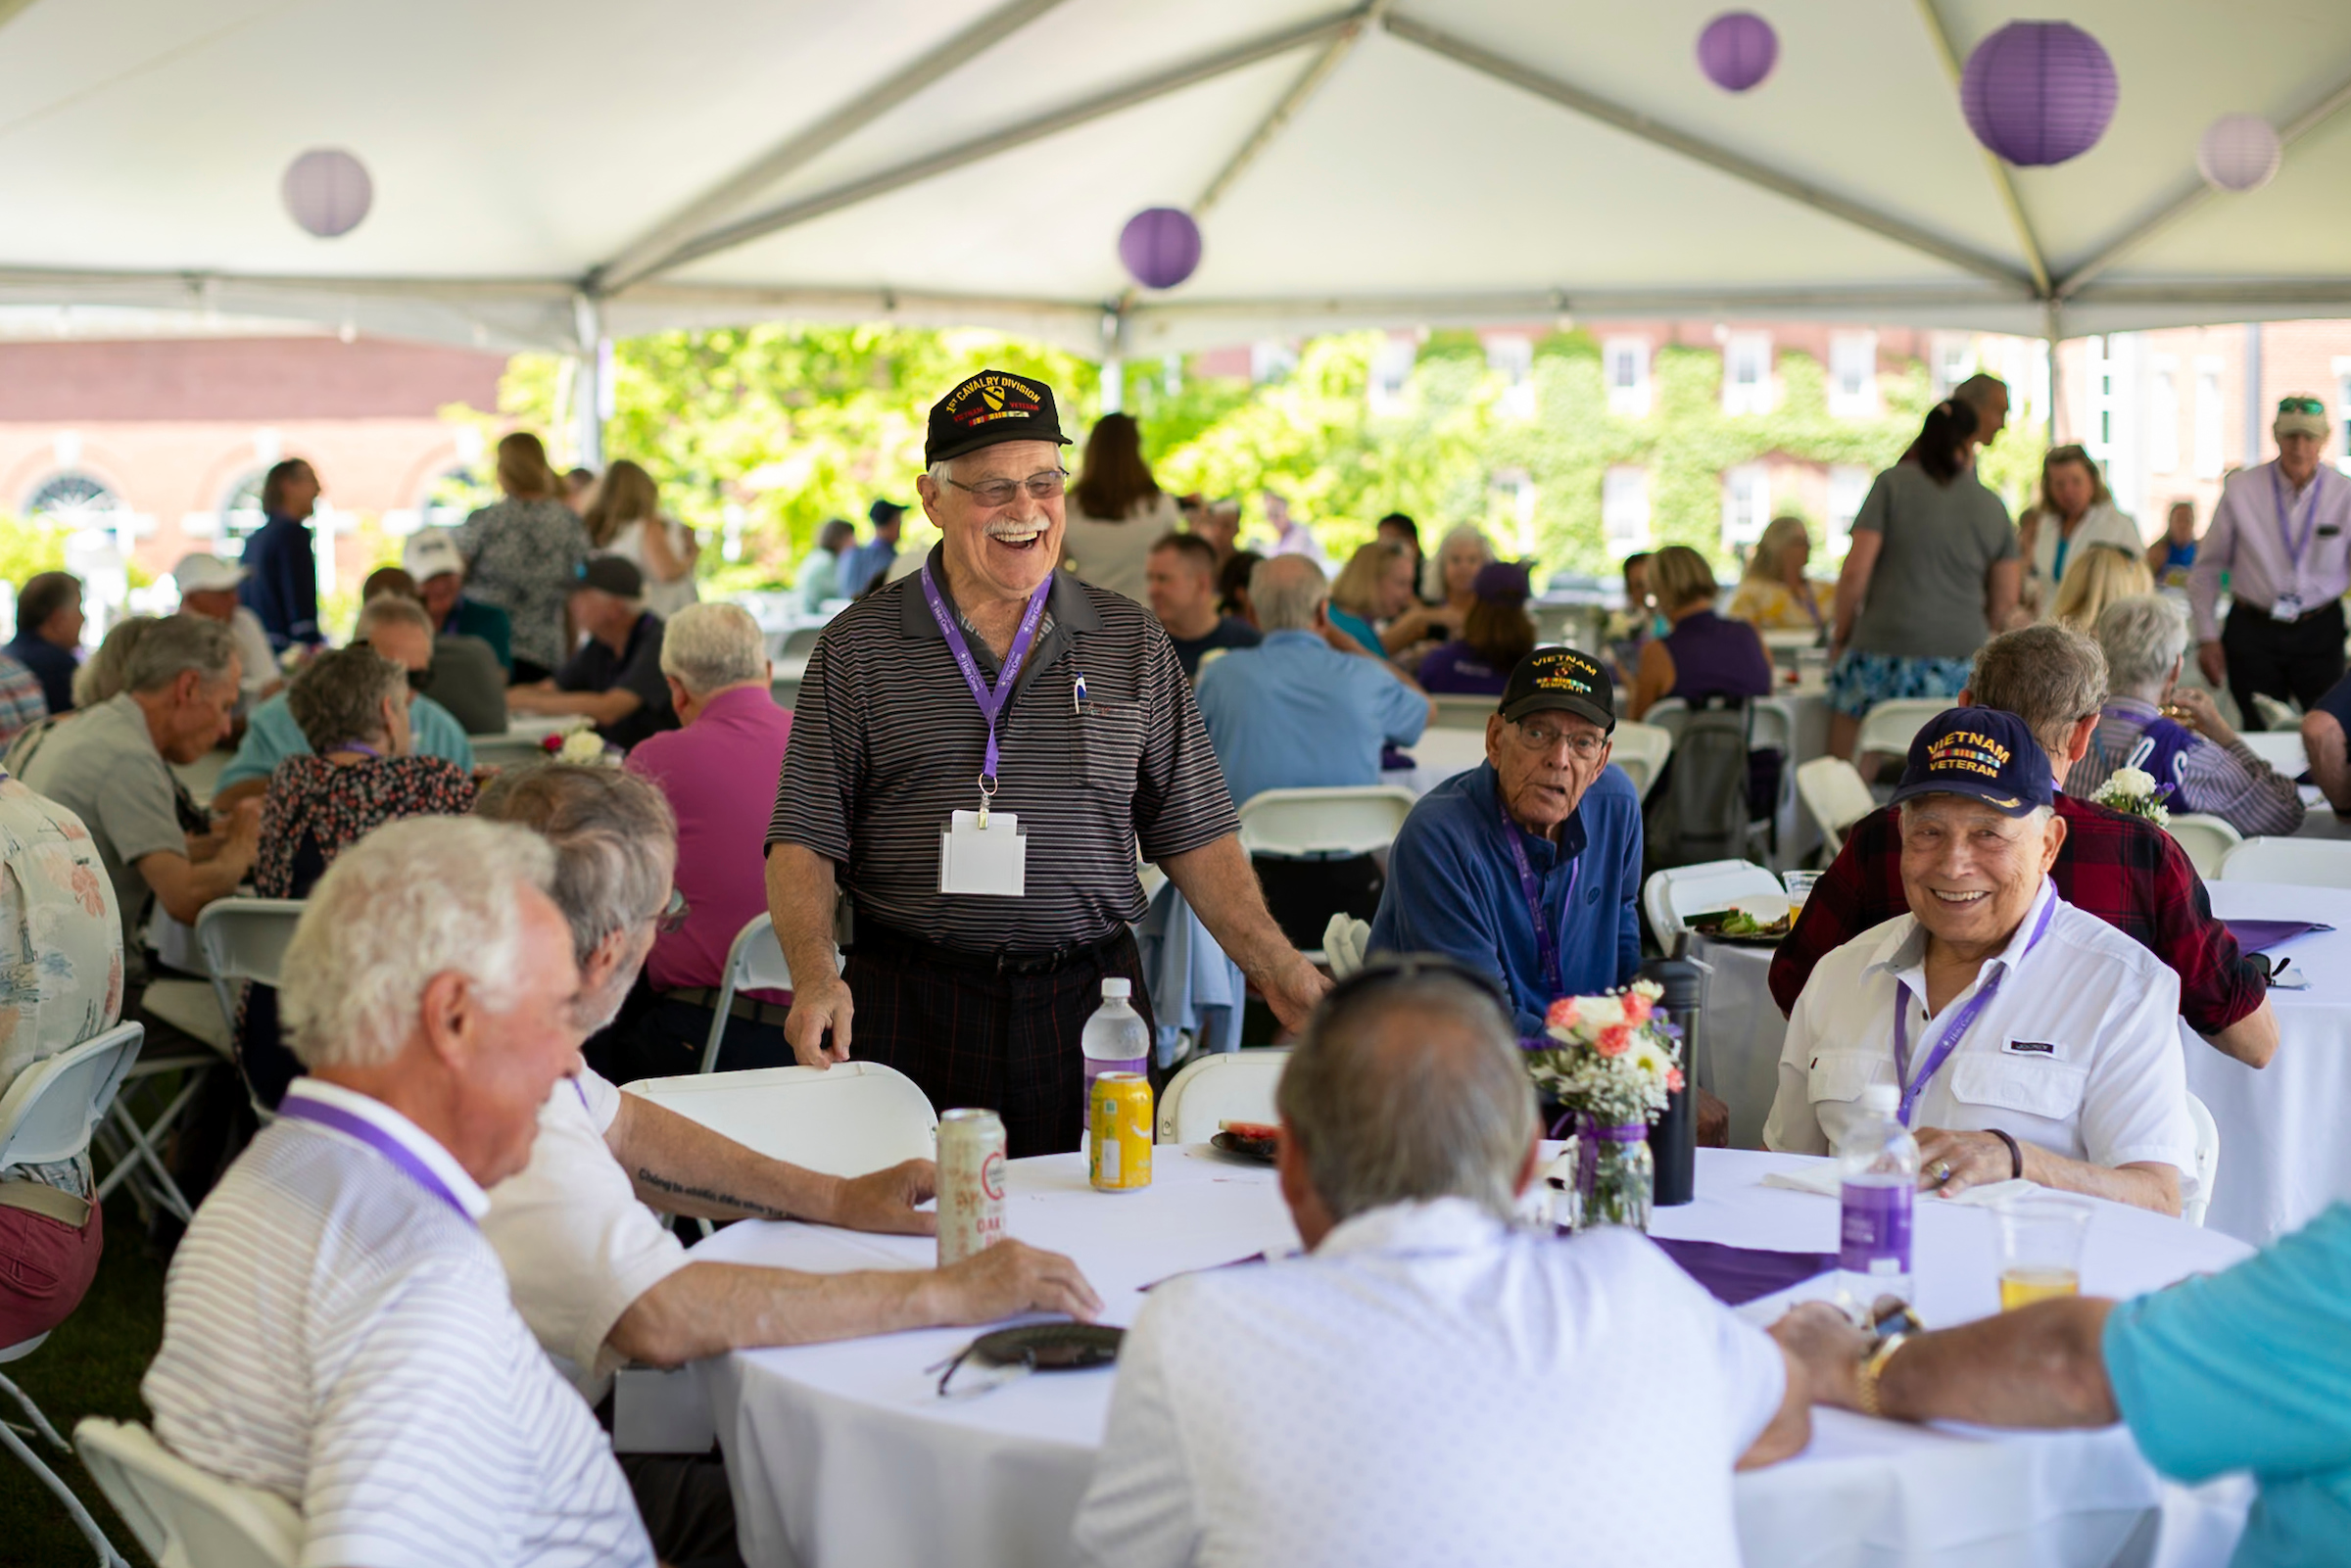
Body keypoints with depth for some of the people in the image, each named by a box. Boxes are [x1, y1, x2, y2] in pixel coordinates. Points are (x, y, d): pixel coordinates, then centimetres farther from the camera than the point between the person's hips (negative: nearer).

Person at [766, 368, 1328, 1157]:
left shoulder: (1132, 643, 9)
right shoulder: (859, 646, 4)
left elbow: (1194, 833, 11)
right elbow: (806, 840, 1)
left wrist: (1275, 966, -1)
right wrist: (815, 976, -15)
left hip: (1087, 1004, 1)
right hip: (911, 1006, -1)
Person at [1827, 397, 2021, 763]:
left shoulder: (1893, 484, 0)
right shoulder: (1993, 507, 10)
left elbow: (1855, 572, -5)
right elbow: (2004, 601, 12)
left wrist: (1840, 635, 8)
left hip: (1886, 651, -3)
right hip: (1962, 660, 3)